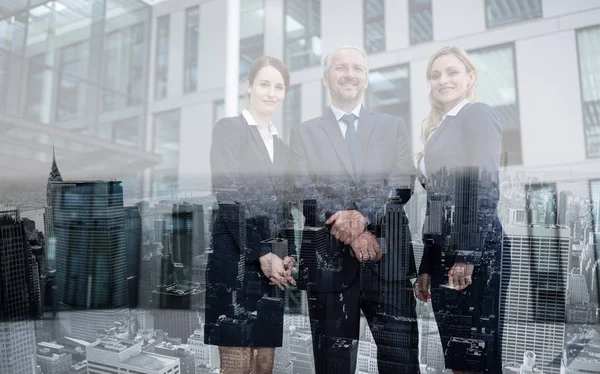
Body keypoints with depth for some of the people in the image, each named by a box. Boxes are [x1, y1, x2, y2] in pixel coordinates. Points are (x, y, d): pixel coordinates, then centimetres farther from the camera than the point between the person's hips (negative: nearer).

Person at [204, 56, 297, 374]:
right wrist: (262, 255, -14)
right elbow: (228, 199, -10)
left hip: (271, 260, 6)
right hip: (236, 258, -6)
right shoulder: (228, 128, 0)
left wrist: (286, 255, 1)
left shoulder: (280, 145, 19)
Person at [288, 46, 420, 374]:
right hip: (328, 256, 0)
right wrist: (348, 230, -14)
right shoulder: (304, 132, 12)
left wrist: (364, 215, -17)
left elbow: (401, 185, 1)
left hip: (388, 254, 0)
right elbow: (305, 191, 0)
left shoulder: (394, 127, 14)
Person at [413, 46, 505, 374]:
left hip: (474, 250, -8)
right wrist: (426, 267, 16)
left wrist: (467, 255, -20)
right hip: (443, 251, 8)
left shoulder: (478, 114, -1)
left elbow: (484, 187, -13)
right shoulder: (439, 128, 22)